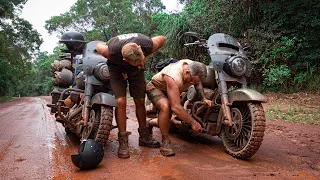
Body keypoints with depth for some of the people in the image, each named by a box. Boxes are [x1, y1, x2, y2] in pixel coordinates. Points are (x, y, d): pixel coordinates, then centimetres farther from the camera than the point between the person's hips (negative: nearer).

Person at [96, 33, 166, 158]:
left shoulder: (147, 44, -34)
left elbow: (162, 39, -12)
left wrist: (146, 57, -15)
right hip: (117, 68, -2)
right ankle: (123, 142, -6)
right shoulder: (112, 51, -38)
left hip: (136, 71, 2)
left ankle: (144, 136, 17)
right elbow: (98, 46, -15)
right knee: (121, 102, -16)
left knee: (140, 101, 1)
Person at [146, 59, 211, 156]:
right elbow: (175, 107, -44)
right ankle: (165, 142, -22)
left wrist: (204, 98, -7)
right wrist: (193, 122, -37)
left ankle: (151, 123, 38)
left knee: (167, 120, 6)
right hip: (155, 87, -8)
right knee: (165, 107, -38)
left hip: (170, 90, 8)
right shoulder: (174, 78, -43)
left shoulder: (193, 66, -19)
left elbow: (198, 82, 6)